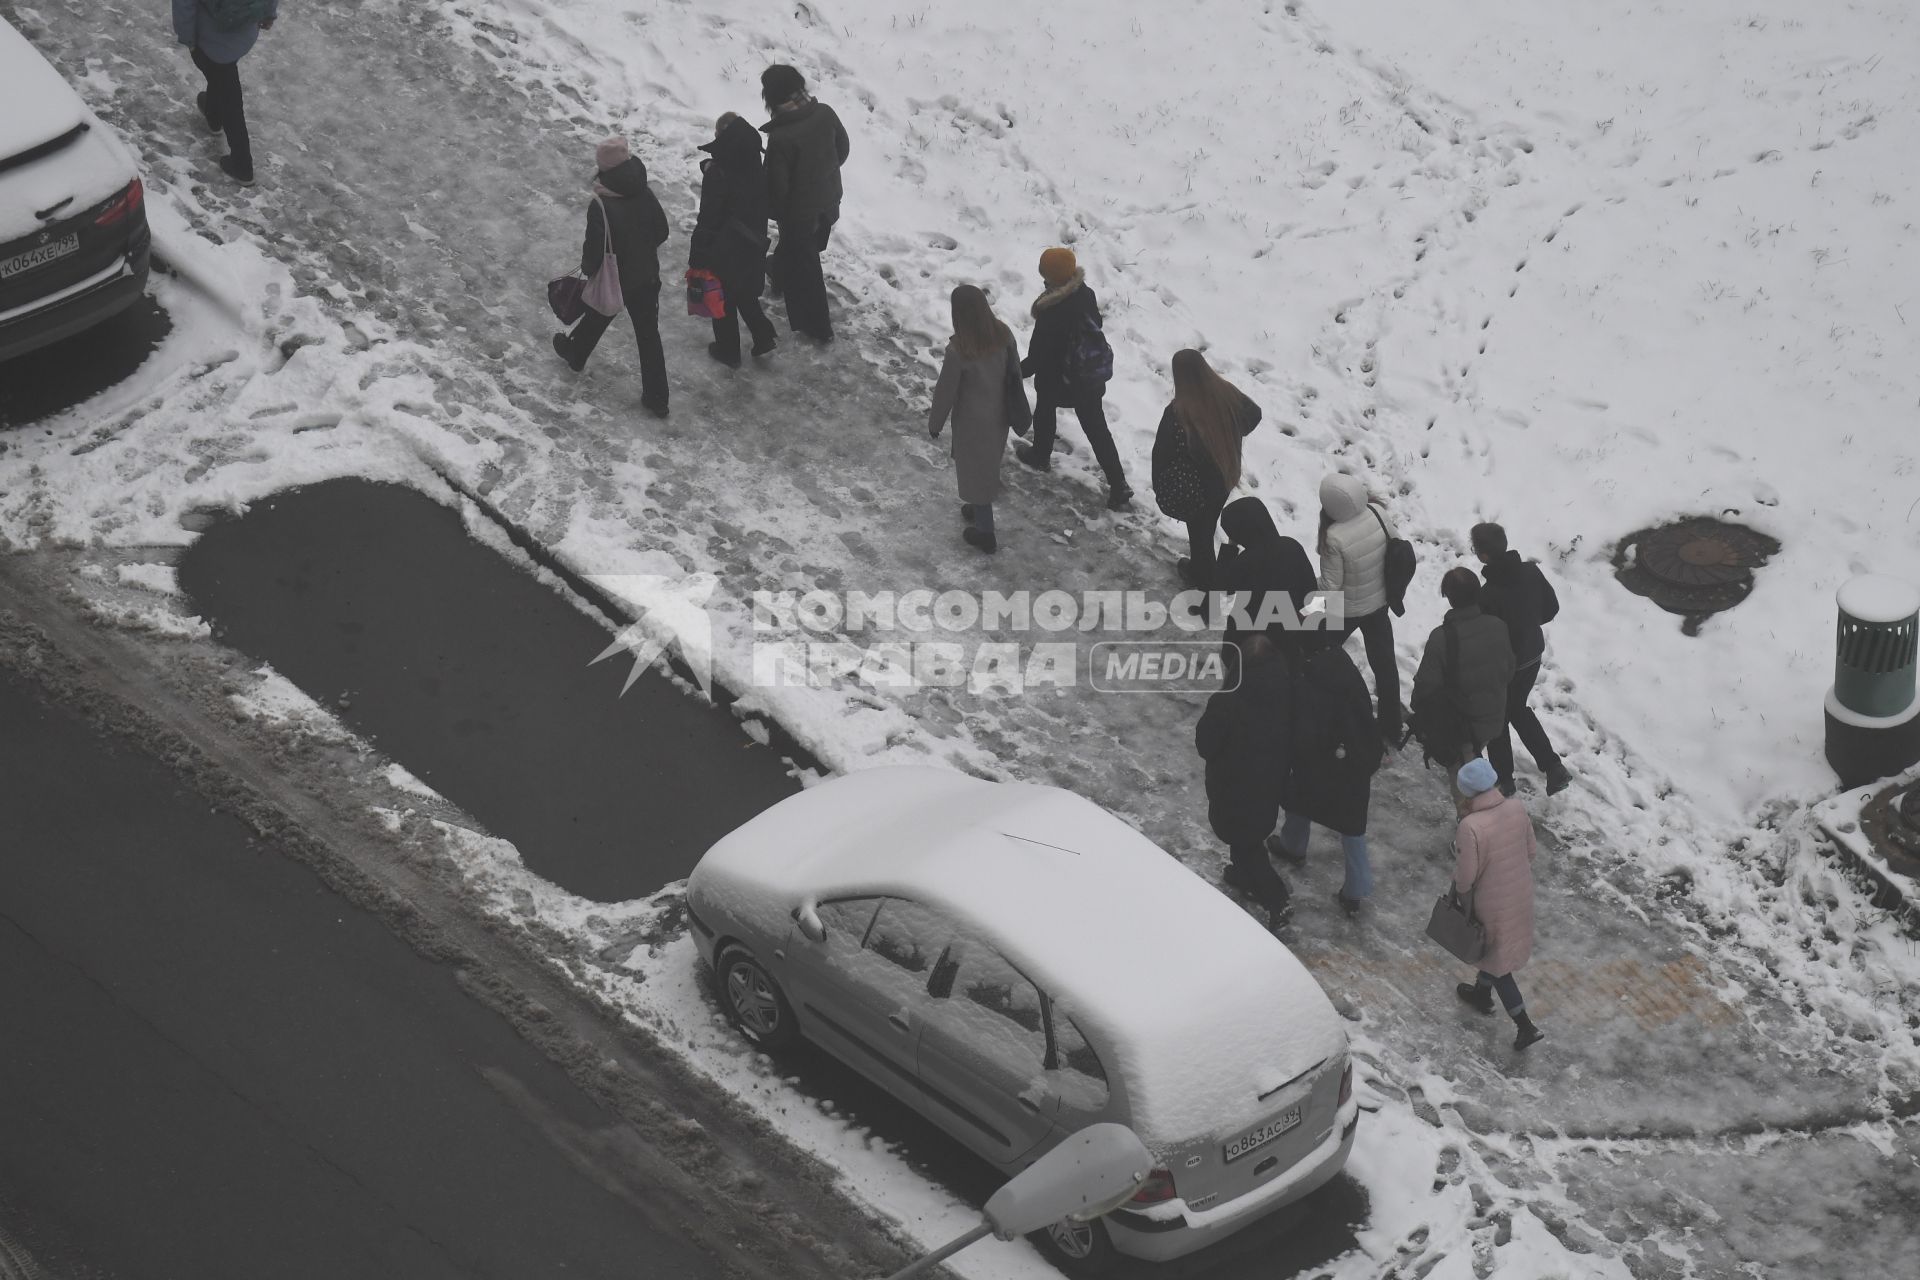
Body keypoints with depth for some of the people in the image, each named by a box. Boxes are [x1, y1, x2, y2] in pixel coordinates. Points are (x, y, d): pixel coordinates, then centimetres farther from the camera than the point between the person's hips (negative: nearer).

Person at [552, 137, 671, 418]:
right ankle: (656, 398, 13)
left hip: (613, 281, -3)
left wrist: (588, 267, -2)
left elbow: (594, 248, -22)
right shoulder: (644, 194, -10)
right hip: (647, 278, 3)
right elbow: (661, 232, 2)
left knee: (595, 319, 26)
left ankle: (575, 354, 55)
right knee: (648, 335, 10)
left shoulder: (601, 206, -27)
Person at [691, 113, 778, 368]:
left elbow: (708, 220, -21)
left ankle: (728, 351, 24)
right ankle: (764, 336, 24)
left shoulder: (717, 176, -25)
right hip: (752, 249, 6)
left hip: (723, 251, -6)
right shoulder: (758, 173, -6)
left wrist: (697, 258, -12)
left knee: (723, 300, 12)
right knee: (745, 293, 26)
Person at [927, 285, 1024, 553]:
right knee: (989, 465, 28)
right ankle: (981, 511, 51)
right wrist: (1013, 407, 18)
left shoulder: (959, 350, -31)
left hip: (973, 421, -6)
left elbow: (945, 391, -19)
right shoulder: (1004, 335, -15)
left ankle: (984, 532, 30)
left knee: (975, 470, 15)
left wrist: (934, 424, -3)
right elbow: (1014, 373, 0)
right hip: (999, 416, 6)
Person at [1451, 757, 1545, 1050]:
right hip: (1521, 893, 6)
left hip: (1493, 901, -6)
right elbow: (1530, 849, 0)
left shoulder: (1471, 827, -34)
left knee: (1496, 959, 15)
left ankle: (1525, 1026, 18)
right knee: (1495, 948, 30)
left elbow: (1466, 874, -23)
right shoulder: (1517, 808, -15)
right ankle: (1482, 992, 54)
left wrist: (1460, 892, 0)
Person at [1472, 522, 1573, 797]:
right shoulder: (1531, 571, -14)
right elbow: (1551, 607, 0)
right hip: (1532, 656, 6)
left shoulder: (1488, 595, -34)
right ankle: (1553, 767, 27)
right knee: (1518, 709, 29)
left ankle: (1503, 780, 36)